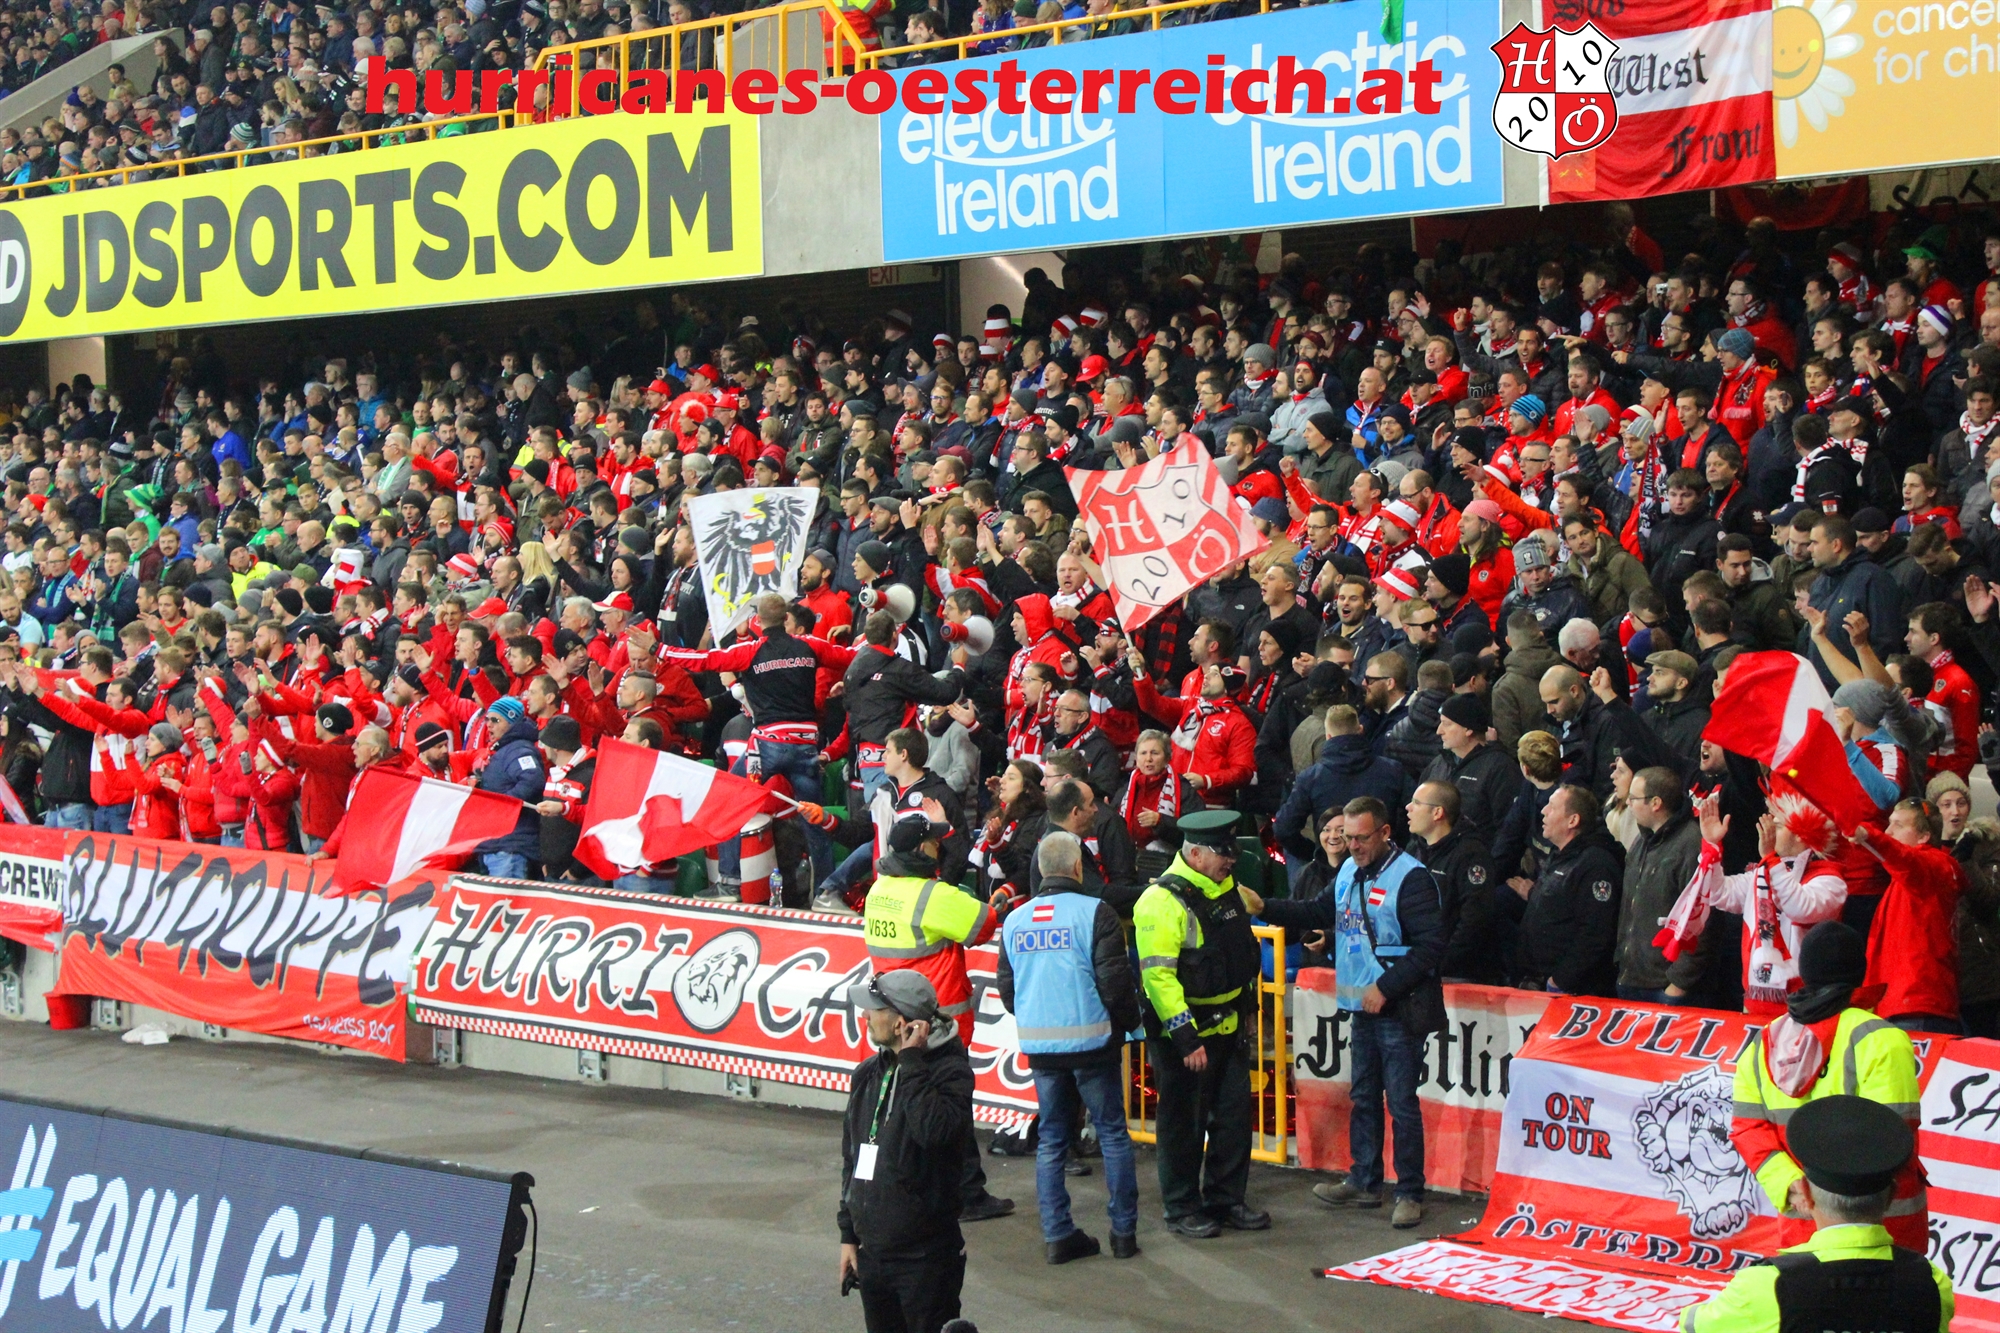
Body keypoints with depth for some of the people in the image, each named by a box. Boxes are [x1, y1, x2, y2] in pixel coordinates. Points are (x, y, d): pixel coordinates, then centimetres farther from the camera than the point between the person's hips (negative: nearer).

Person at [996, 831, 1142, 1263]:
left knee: (1051, 1141, 11)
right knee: (1113, 1133, 7)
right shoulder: (1094, 913, -10)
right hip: (1091, 1041, -4)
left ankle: (1058, 1235, 10)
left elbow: (1006, 987, 12)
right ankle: (1124, 1232, 10)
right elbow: (1115, 980, -13)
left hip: (1038, 1045, 4)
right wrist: (1128, 1022, 5)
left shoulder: (1015, 920, 7)